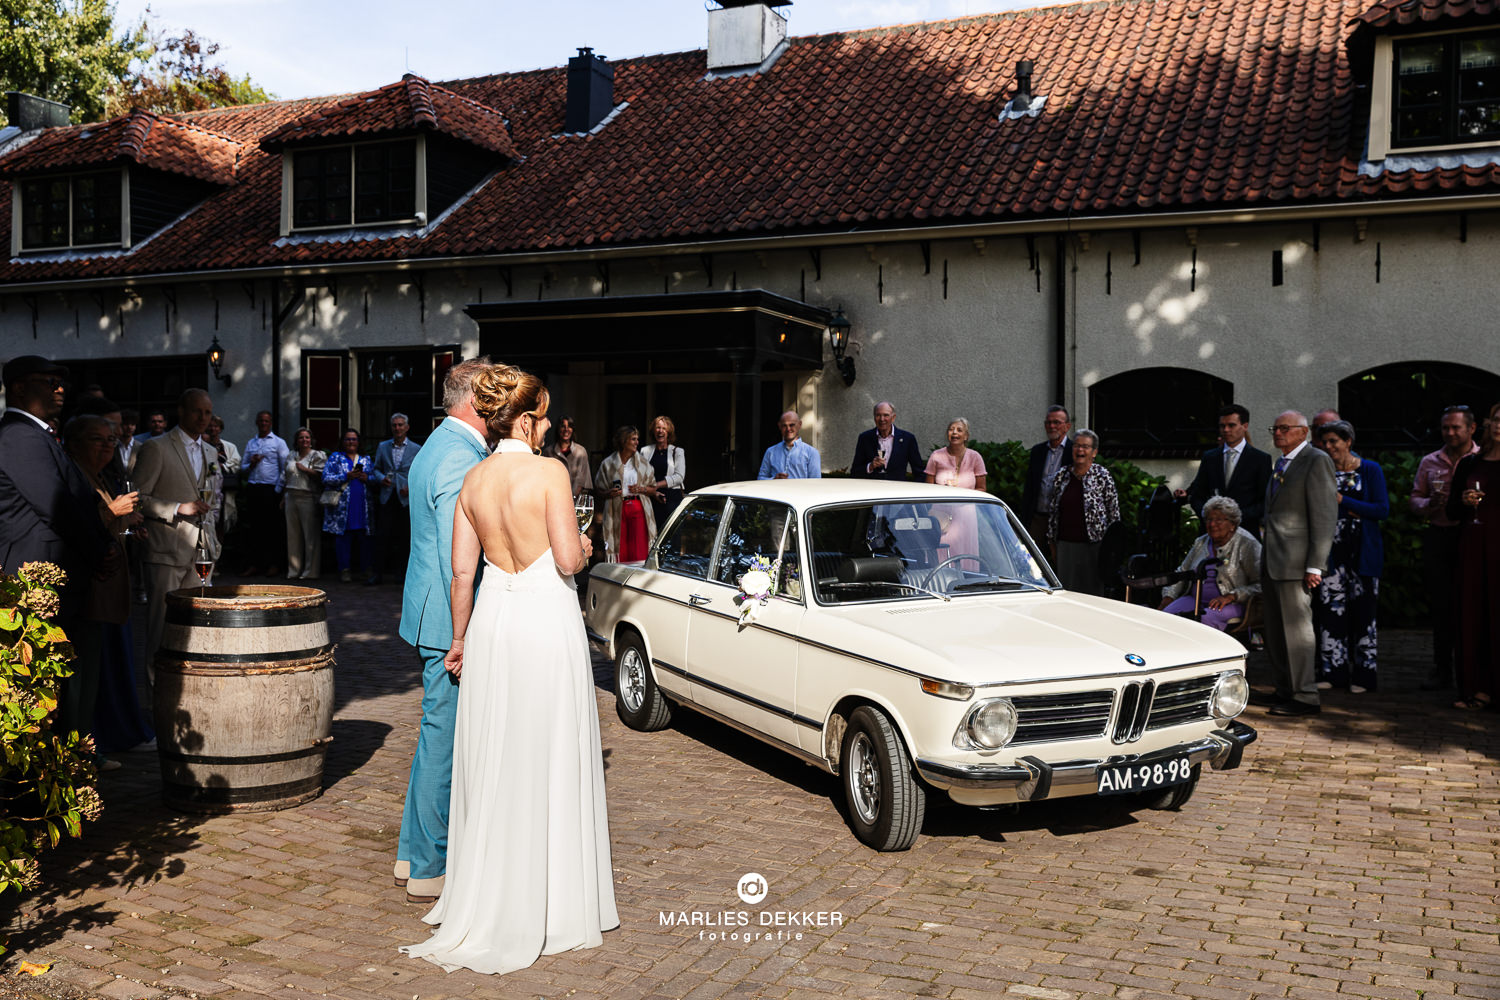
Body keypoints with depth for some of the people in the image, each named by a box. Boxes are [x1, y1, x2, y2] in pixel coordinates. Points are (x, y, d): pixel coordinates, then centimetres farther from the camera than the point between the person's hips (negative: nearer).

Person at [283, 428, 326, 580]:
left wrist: (304, 468, -8)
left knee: (311, 536, -5)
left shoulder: (318, 456, 1)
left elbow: (320, 475, -10)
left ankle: (310, 572, -1)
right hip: (292, 498, 6)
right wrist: (283, 496, 16)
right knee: (293, 535, 8)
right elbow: (285, 478, 22)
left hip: (309, 498, -6)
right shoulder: (291, 456, 18)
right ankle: (294, 571, 14)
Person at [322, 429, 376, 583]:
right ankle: (345, 570, 4)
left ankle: (368, 569, 5)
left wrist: (367, 478, -7)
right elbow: (327, 478, -1)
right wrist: (347, 476, -11)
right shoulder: (335, 458, 10)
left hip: (363, 506, 2)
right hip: (343, 506, -2)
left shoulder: (366, 459, 18)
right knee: (344, 537, -2)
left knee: (366, 538, -1)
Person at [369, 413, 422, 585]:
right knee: (384, 536, -4)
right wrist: (381, 478, -5)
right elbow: (375, 469, 16)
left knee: (405, 537, 2)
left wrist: (412, 487, -10)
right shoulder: (382, 447, 12)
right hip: (387, 498, 1)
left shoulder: (417, 449, 5)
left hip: (406, 498, -1)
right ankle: (377, 572, -1)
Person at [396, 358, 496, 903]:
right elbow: (458, 559, -23)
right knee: (446, 742, -1)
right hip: (451, 622, -11)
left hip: (433, 615, 11)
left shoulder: (437, 447, 15)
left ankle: (414, 853, 29)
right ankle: (431, 870, 10)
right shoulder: (463, 459, -18)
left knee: (438, 738, 18)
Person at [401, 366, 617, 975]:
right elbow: (568, 560, -14)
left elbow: (462, 571, 6)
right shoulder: (549, 473, -12)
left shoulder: (472, 480, 5)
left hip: (492, 622, 5)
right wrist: (584, 548, 8)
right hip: (547, 619, -5)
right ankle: (551, 906, 17)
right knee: (548, 764, 6)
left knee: (493, 765, 14)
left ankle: (487, 899, 25)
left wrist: (460, 638, 16)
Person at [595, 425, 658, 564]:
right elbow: (600, 492, 10)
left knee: (640, 550, -7)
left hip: (639, 510, 1)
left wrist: (641, 489, -4)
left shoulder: (643, 463, 12)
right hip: (617, 511, -1)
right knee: (620, 551, -5)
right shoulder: (608, 464, 7)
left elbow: (653, 490, 15)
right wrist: (610, 493, -10)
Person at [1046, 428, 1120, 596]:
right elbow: (1053, 511, 14)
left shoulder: (1102, 476, -2)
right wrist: (1052, 541, 12)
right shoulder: (1061, 477, 8)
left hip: (1093, 545, -3)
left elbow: (1114, 512, -1)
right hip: (1065, 545, 3)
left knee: (1093, 591, 1)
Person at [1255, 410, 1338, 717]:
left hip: (1295, 561, -9)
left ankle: (1306, 697, 1)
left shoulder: (1317, 461, -9)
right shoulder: (1280, 464, 19)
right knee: (1275, 631, 12)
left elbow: (1325, 516, -14)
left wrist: (1315, 566, -18)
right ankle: (1285, 691, 21)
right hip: (1272, 562, 9)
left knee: (1296, 626, -6)